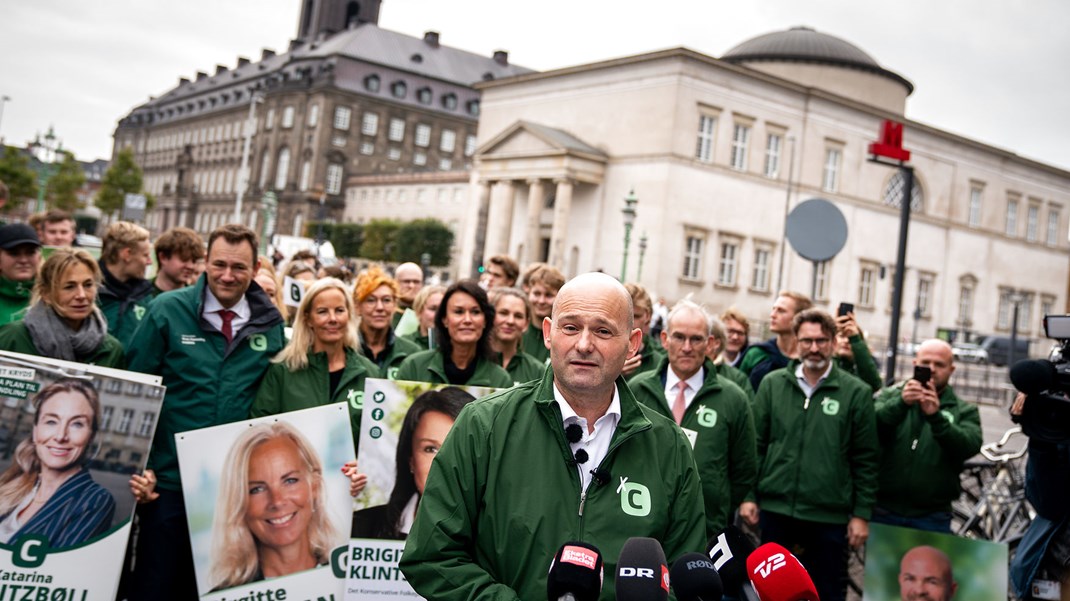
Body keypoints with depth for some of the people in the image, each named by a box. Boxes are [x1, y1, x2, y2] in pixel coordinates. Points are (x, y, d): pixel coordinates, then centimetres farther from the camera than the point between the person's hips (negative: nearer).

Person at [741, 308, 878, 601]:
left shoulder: (856, 393, -4)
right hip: (775, 509, 2)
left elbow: (865, 460, -2)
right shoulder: (772, 384, 3)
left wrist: (862, 514, -3)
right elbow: (755, 444, 5)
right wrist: (748, 495, 1)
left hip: (830, 516, -2)